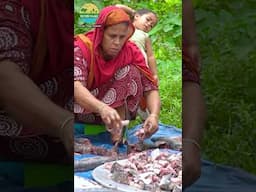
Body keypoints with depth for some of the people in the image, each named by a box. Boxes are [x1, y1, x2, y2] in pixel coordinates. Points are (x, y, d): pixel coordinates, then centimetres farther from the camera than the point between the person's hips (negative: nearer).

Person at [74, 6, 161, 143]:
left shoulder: (131, 51, -12)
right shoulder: (82, 47, -21)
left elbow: (150, 88, -17)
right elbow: (76, 86, -37)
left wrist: (154, 115, -39)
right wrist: (102, 108, -57)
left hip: (118, 108, 3)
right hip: (82, 111, -2)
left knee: (131, 72, -21)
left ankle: (118, 130, -25)